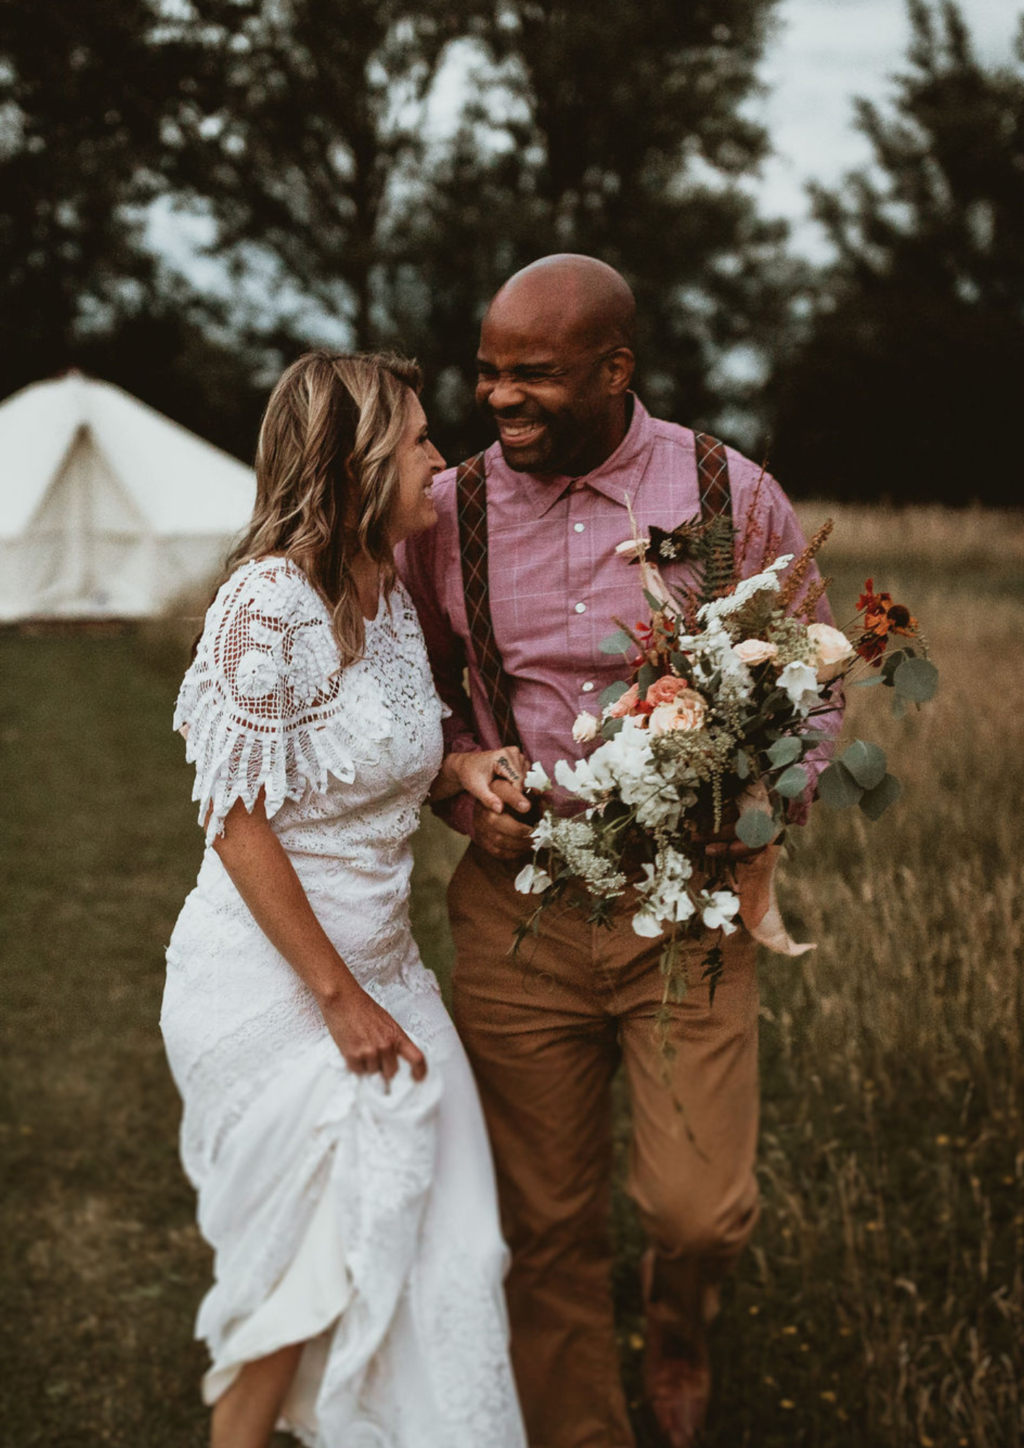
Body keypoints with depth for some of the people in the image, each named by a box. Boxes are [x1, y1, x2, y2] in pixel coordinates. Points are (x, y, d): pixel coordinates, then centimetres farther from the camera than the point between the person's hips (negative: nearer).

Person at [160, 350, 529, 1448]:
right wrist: (339, 998, -17)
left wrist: (456, 769, -2)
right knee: (319, 1257, 2)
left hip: (379, 964, 8)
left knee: (439, 1249, 9)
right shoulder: (270, 600, -20)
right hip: (271, 982, -8)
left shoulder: (389, 594, 5)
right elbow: (239, 823, -19)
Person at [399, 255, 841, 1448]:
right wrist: (466, 795, -6)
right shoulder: (447, 510, 0)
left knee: (700, 1208, -4)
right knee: (548, 1225, 7)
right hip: (516, 904, 1)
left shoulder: (731, 495, -4)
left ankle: (676, 1338, 32)